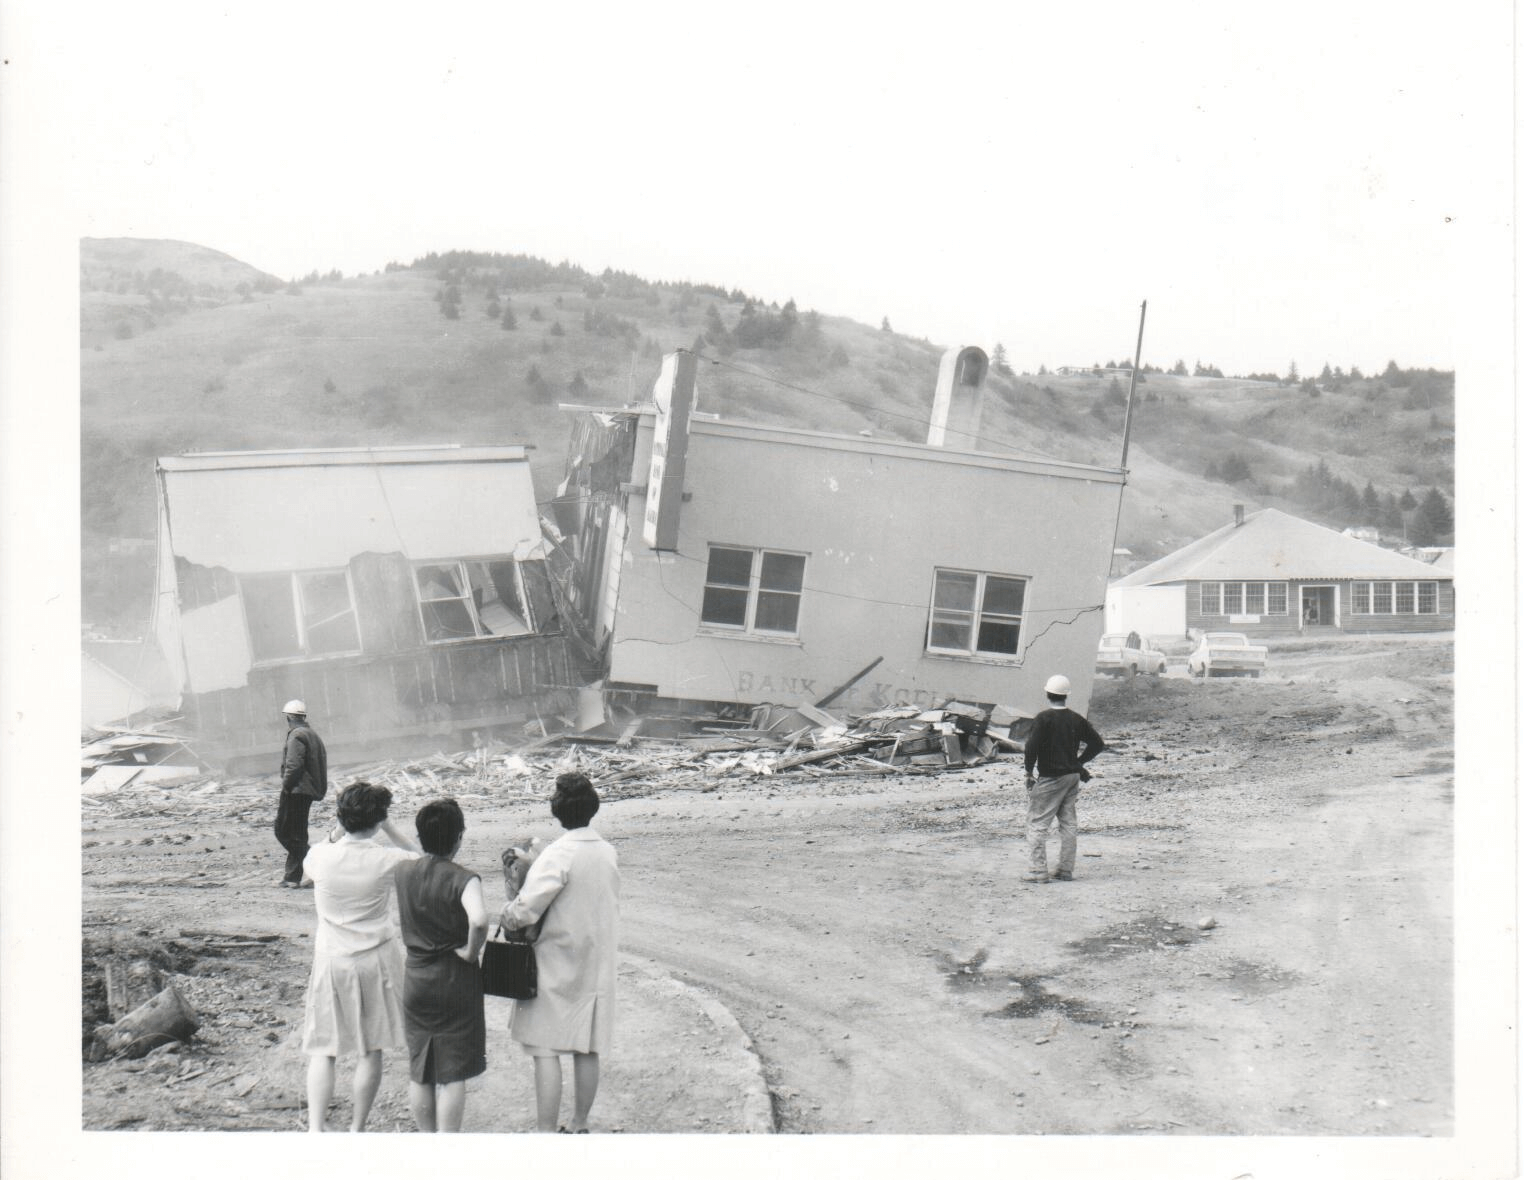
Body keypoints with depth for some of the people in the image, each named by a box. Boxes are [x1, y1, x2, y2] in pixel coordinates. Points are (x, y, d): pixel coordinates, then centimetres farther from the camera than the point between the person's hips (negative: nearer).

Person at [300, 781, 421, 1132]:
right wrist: (389, 830, 5)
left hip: (331, 960, 1)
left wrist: (336, 833, 9)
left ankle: (315, 1129, -5)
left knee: (322, 1049, 7)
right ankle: (357, 1129, 16)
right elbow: (421, 859, 9)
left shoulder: (320, 856, -9)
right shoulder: (386, 860, -12)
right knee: (371, 1050, 10)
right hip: (377, 959, -1)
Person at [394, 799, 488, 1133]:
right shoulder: (463, 879, -18)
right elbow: (479, 921, -33)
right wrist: (470, 952, -21)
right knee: (452, 1075, 3)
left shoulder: (404, 873, -3)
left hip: (416, 981, 5)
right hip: (456, 982, -4)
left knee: (419, 1072, 16)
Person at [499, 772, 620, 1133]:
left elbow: (524, 912, -24)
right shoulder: (608, 852, 3)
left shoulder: (559, 855, -18)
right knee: (587, 1052, 13)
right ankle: (579, 1125, 23)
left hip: (555, 968, -7)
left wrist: (507, 912, -2)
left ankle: (546, 1133, -1)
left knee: (546, 1052, -2)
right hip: (596, 967, 7)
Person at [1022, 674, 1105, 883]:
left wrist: (1029, 771, -7)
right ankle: (1066, 870, 17)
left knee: (1037, 823, -1)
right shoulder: (1076, 719, 5)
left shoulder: (1044, 718, -13)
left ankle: (1038, 871, -6)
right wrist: (1079, 762, 15)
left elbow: (1032, 747, -20)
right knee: (1069, 823, 13)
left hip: (1051, 779, -6)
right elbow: (1097, 743, 10)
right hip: (1073, 776, 6)